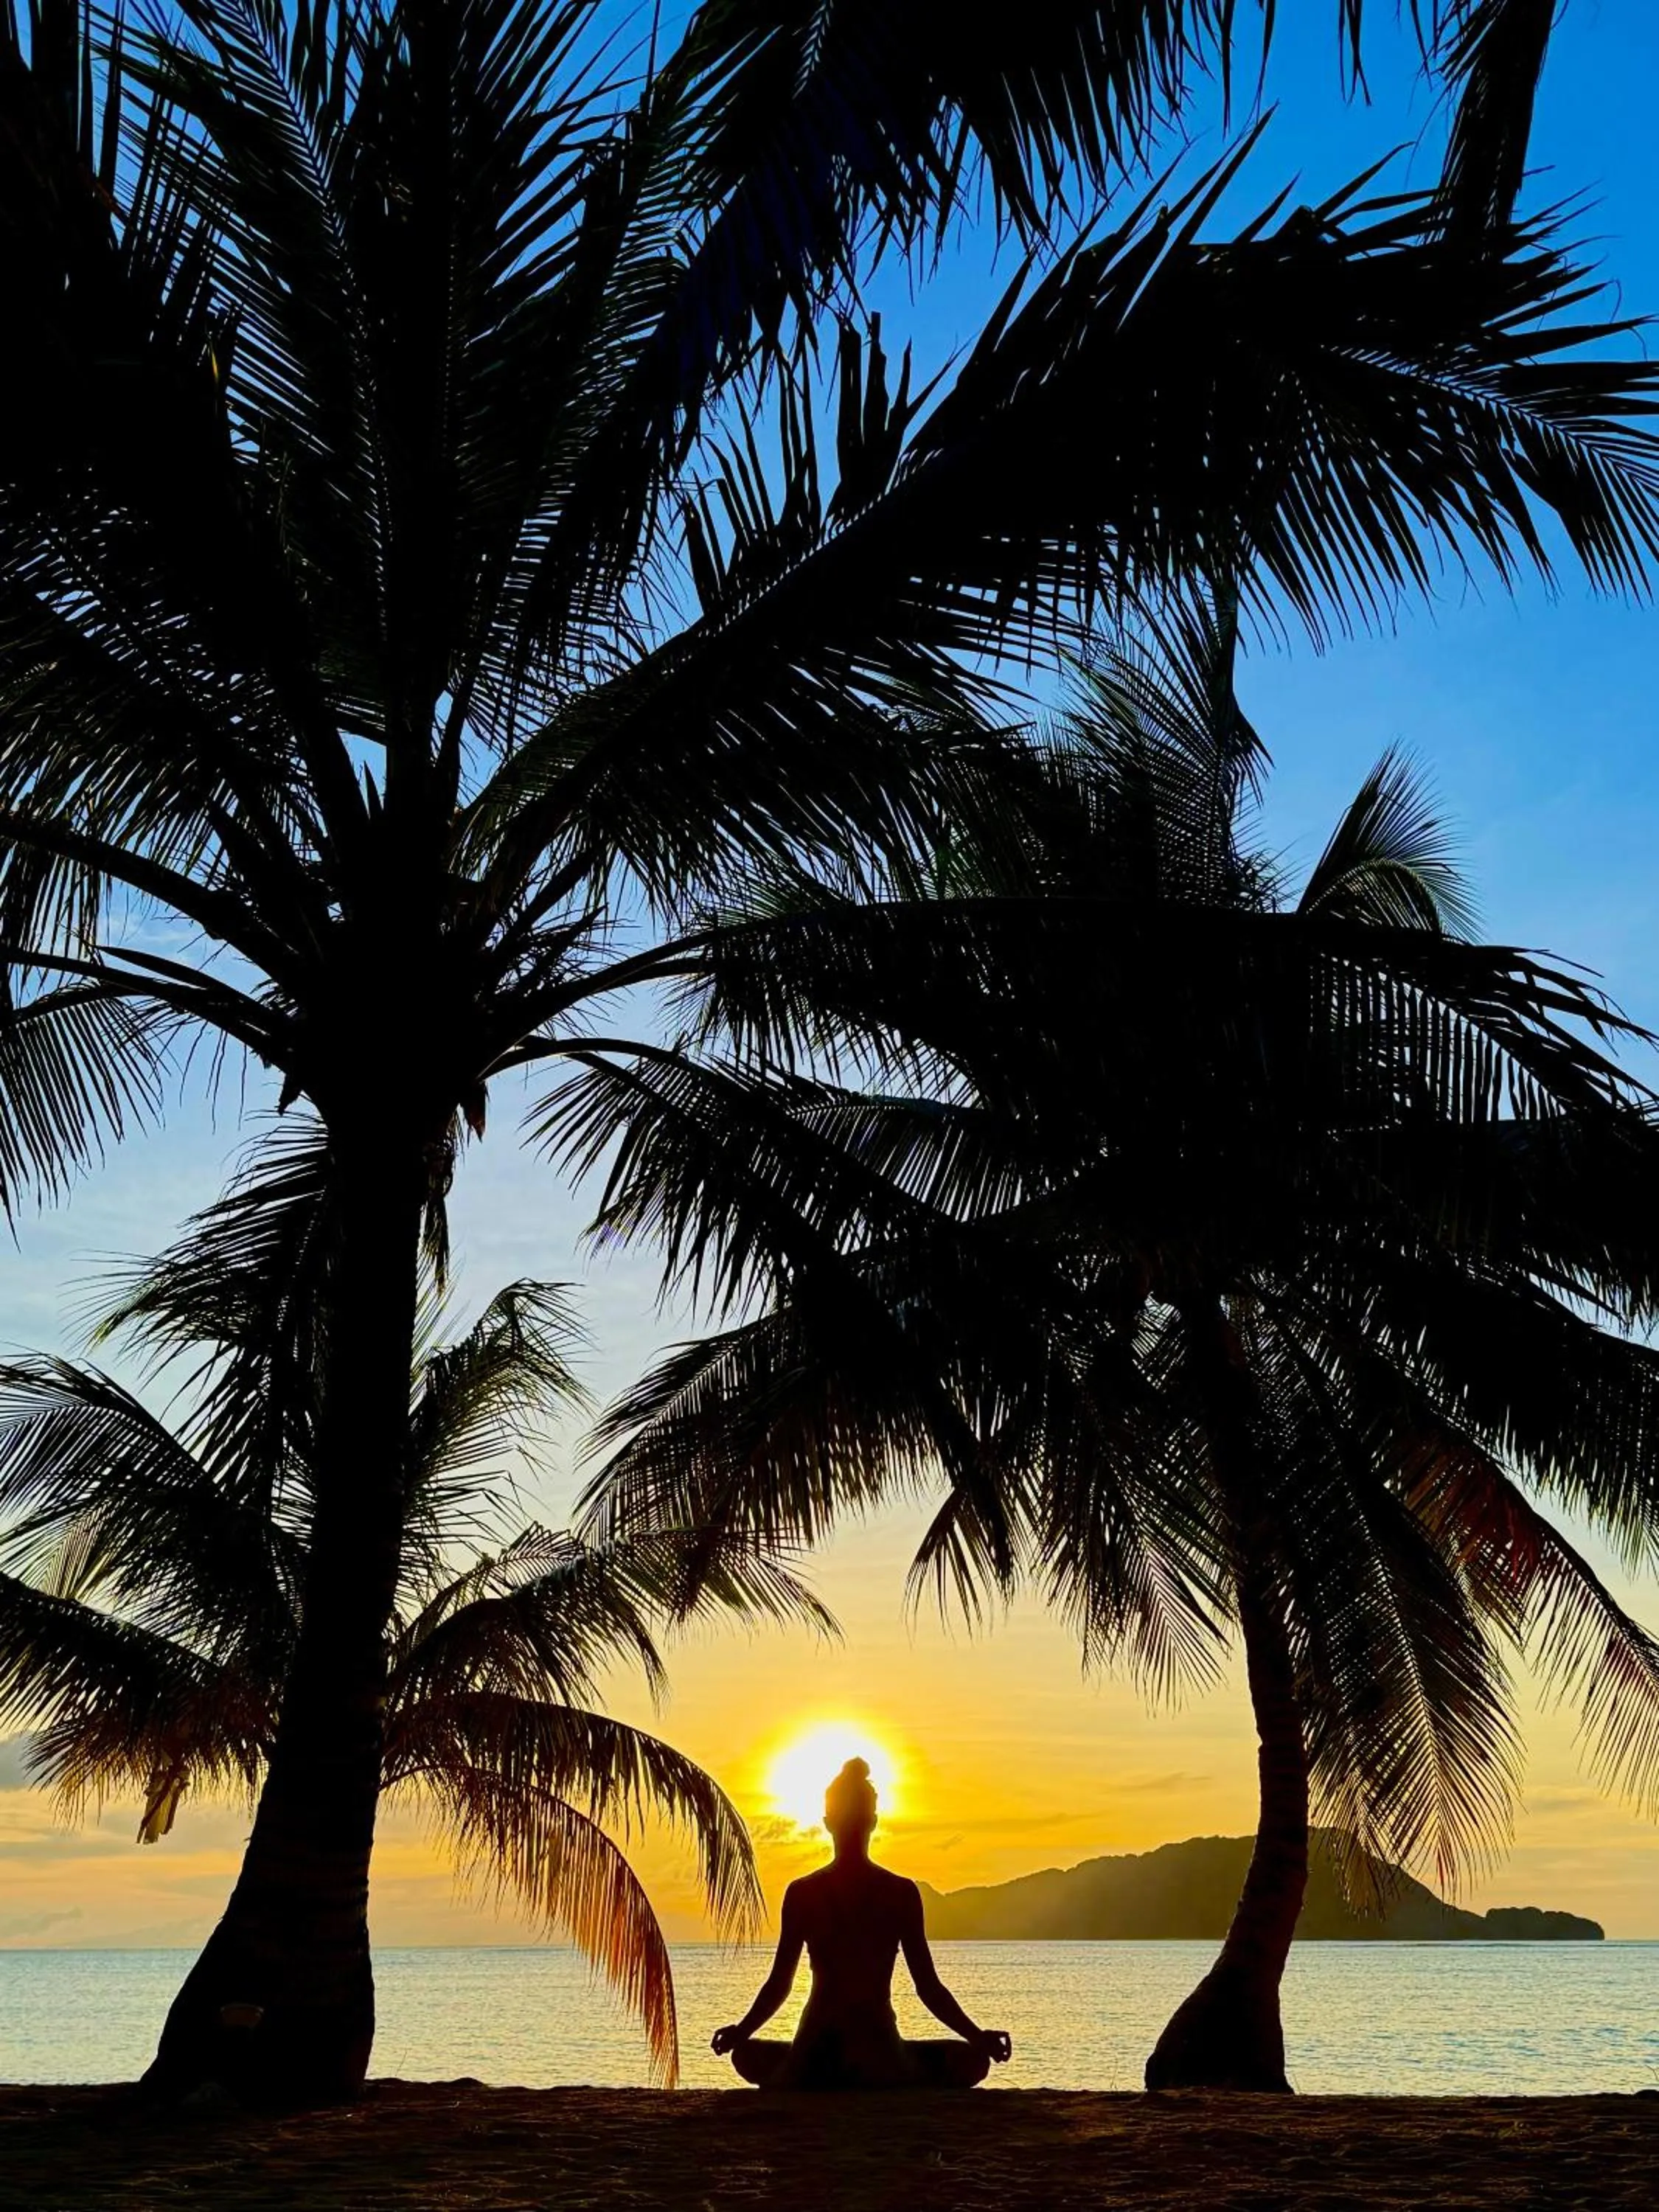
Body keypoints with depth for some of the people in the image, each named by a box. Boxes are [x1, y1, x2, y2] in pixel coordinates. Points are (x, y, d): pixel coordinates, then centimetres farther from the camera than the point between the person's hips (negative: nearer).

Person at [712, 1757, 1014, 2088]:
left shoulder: (801, 1893, 2)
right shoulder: (902, 1892, 0)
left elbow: (778, 1986, 3)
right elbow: (929, 1988, 1)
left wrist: (740, 2031, 13)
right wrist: (979, 2037, 7)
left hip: (811, 2064, 1)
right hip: (881, 2061, -1)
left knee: (747, 2055, 31)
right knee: (973, 2059, 18)